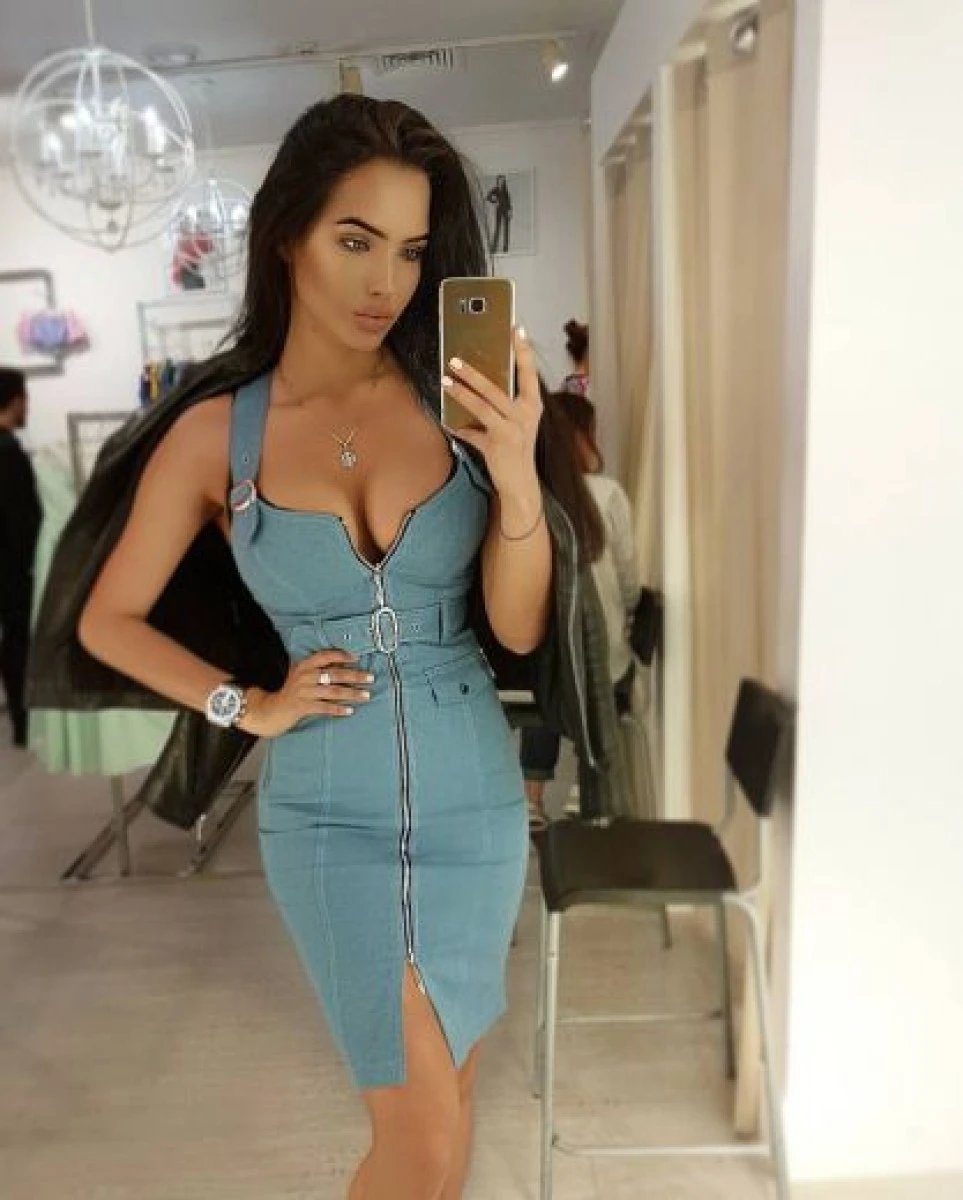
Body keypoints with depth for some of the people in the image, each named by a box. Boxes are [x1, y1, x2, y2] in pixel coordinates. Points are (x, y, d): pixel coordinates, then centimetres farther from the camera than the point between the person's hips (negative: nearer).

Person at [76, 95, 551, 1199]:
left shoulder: (454, 399, -6)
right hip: (328, 812, -1)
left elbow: (520, 628, -8)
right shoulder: (217, 433, -7)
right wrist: (250, 707, -5)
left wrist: (517, 476, -22)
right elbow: (108, 621, 4)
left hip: (474, 797, 2)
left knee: (437, 1100, 20)